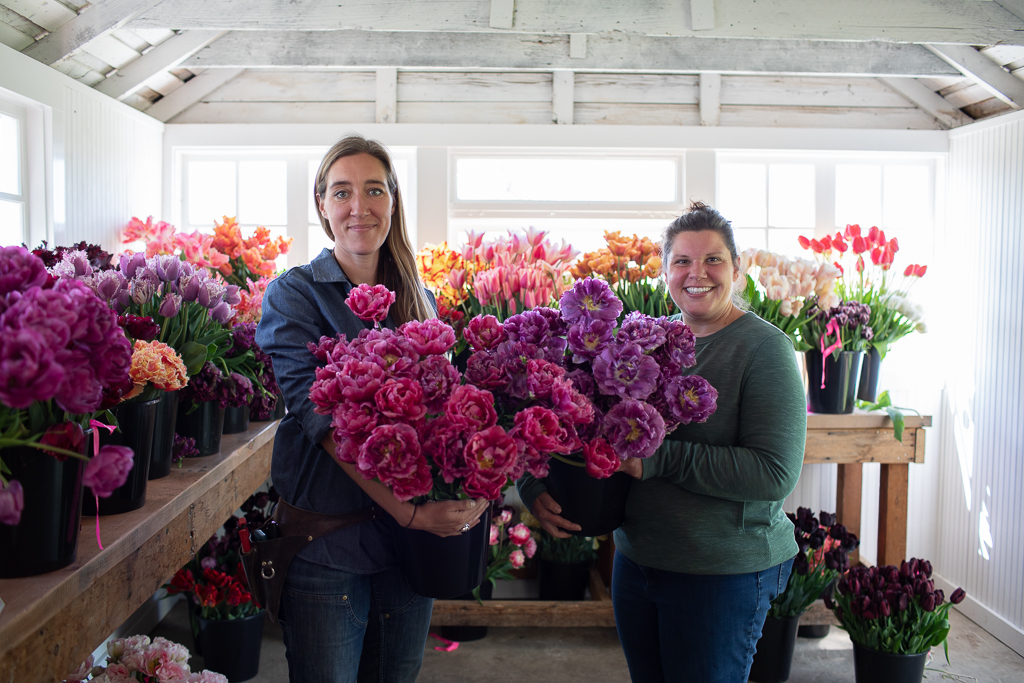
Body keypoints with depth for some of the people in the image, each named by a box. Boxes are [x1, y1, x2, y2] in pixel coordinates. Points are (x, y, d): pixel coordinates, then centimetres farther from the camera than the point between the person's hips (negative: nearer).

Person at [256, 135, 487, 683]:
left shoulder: (418, 299, 8)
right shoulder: (294, 295, -6)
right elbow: (320, 416, -17)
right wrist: (408, 510, -26)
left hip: (411, 540, 4)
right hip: (327, 548, -4)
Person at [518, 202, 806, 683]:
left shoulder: (764, 348, -12)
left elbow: (776, 474, -21)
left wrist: (660, 458, -26)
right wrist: (534, 486, -9)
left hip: (725, 572, -5)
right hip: (635, 558, 6)